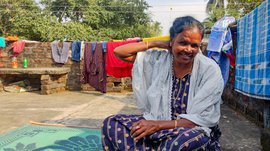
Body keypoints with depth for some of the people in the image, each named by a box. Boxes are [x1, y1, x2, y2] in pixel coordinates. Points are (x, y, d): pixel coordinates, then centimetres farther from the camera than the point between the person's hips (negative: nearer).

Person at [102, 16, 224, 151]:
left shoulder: (210, 70, -12)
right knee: (111, 123, -15)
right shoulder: (159, 59, -3)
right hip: (156, 123, 3)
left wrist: (159, 125, -22)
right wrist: (157, 43, -4)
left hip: (194, 130, -3)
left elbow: (203, 119, -15)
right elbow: (119, 52, 1)